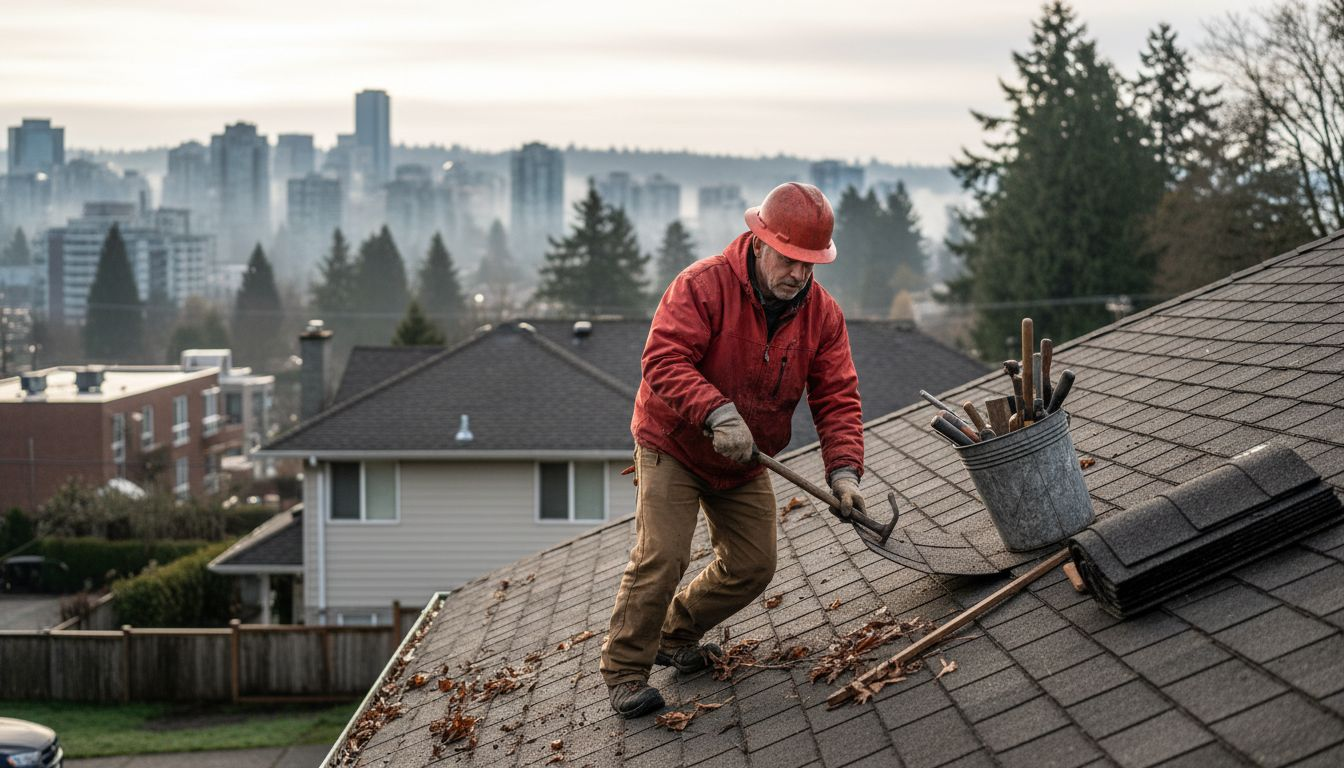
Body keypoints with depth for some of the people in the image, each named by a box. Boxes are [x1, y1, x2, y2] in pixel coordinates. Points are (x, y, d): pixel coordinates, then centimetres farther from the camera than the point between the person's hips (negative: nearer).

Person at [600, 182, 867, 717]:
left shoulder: (822, 313, -9)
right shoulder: (703, 285, -24)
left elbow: (837, 397, -11)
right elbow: (664, 359, -32)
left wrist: (843, 471, -25)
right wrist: (717, 413, -45)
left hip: (745, 463, 6)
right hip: (672, 446, -6)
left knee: (753, 566, 7)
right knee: (661, 556, -16)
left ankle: (676, 636, 30)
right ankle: (625, 671, -1)